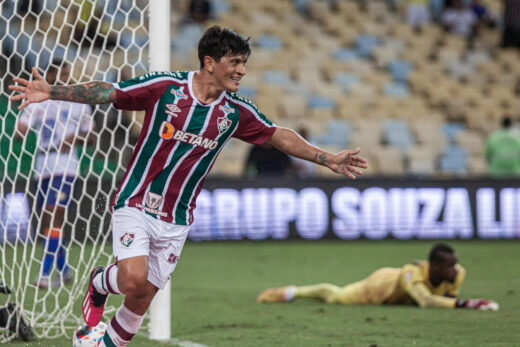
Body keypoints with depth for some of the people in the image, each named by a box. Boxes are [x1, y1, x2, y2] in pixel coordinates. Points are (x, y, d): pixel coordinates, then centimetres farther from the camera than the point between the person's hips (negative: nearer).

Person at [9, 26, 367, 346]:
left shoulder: (237, 112, 1)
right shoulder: (166, 86, -10)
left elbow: (279, 136, 13)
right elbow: (106, 92, -7)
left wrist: (327, 158, 10)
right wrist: (51, 91, -16)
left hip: (176, 221, 4)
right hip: (136, 204, -4)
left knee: (142, 299, 3)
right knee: (135, 279, -23)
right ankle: (99, 283, 11)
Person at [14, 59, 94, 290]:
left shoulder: (78, 103, 5)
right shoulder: (37, 104, 11)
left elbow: (90, 134, 9)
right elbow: (19, 132, 5)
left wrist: (74, 139, -11)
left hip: (64, 168, -4)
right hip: (42, 169, 4)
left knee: (54, 216, -15)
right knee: (47, 220, 8)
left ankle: (45, 274, -20)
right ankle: (64, 271, 21)